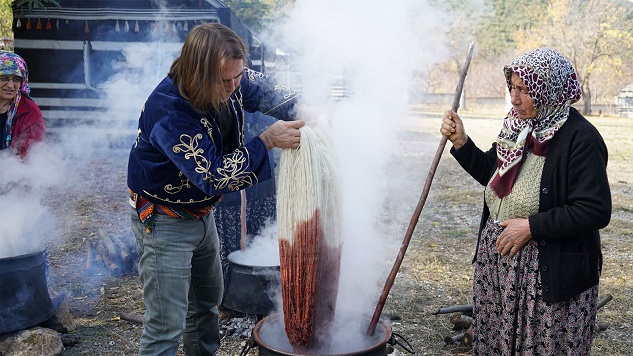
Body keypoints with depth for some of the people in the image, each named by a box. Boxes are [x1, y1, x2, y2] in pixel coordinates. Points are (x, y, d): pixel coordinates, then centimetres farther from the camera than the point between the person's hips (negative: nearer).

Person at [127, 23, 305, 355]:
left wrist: (301, 111, -14)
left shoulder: (229, 82, -12)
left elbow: (264, 88, 5)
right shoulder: (168, 112, -34)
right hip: (165, 221, -8)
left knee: (207, 302, 25)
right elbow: (215, 177, -32)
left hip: (201, 213, 8)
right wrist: (267, 140, -33)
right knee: (166, 327, -6)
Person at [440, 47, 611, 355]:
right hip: (496, 261, 7)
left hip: (549, 272, -7)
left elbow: (596, 211, -21)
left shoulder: (580, 137, -17)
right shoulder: (518, 125, 6)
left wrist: (531, 227, -21)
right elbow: (492, 174, 18)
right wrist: (460, 142, 4)